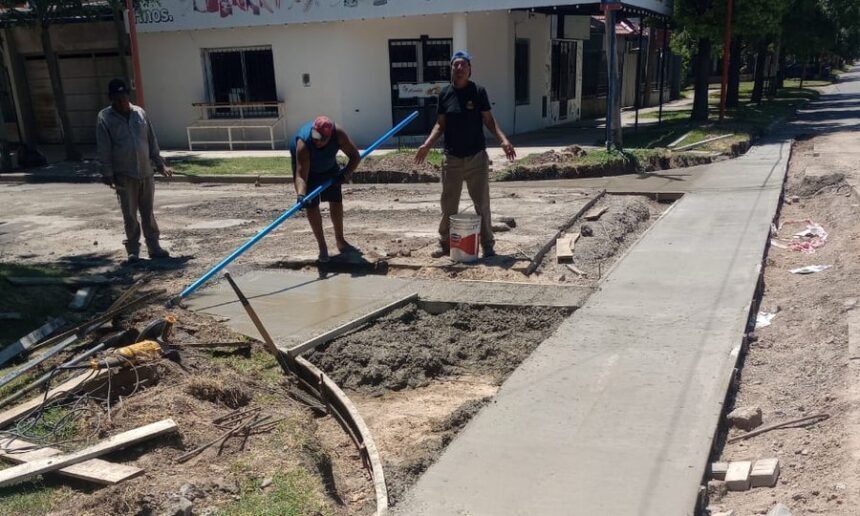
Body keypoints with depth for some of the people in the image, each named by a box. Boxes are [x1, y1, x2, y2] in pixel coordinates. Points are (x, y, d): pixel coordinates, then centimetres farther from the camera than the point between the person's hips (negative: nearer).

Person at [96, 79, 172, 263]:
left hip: (146, 172, 3)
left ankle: (154, 246, 16)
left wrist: (160, 165, 10)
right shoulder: (105, 117, -4)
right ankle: (133, 250, 12)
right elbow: (104, 149, -6)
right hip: (124, 175, -3)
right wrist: (107, 173, -11)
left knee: (148, 213, 9)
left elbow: (152, 141, 11)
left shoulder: (140, 113, 7)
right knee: (130, 215, 3)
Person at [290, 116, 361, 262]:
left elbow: (355, 155, -28)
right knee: (312, 206, -9)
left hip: (328, 166, 3)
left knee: (336, 201, 6)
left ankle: (340, 241, 21)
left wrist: (345, 173, -44)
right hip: (307, 168, -3)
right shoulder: (303, 144, -43)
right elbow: (301, 175, -47)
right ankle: (322, 246, 2)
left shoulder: (338, 134, -37)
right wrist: (301, 194, -64)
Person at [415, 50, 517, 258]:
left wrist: (503, 140, -17)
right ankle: (445, 244, 21)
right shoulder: (445, 93, 3)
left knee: (482, 204, 4)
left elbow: (488, 120, -2)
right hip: (452, 158, 2)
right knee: (448, 205, 9)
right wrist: (427, 144, -5)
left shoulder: (478, 92, -4)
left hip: (477, 157, -2)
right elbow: (441, 124, 8)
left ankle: (488, 246, 13)